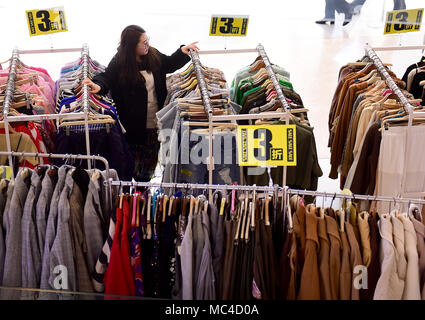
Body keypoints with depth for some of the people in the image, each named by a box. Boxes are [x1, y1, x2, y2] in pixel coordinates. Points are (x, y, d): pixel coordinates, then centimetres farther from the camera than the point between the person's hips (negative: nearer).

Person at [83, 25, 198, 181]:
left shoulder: (153, 55, 1)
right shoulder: (119, 63, -15)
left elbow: (169, 64, 18)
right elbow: (106, 77, -21)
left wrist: (182, 51, 5)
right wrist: (98, 85, -43)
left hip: (156, 120, 5)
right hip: (135, 124, -5)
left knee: (153, 153, 17)